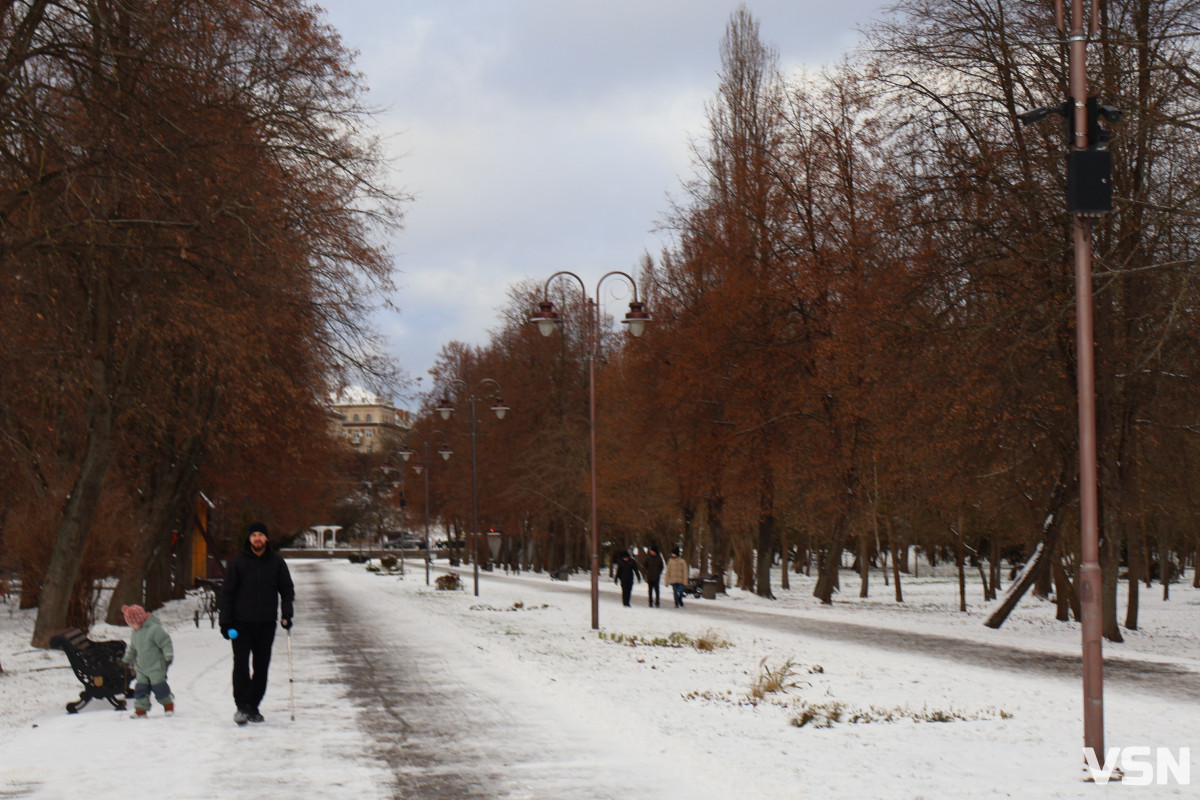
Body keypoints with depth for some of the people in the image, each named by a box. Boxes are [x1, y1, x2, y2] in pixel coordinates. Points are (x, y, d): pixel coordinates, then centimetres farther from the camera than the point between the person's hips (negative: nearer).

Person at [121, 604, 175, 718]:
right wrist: (126, 660, 28)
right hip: (141, 669, 7)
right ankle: (140, 711, 9)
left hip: (156, 667, -7)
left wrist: (168, 657, -16)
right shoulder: (135, 634, 10)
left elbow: (166, 643, -15)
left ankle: (169, 706, 17)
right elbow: (132, 649, 25)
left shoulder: (154, 629, -16)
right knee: (140, 689, 2)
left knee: (159, 687, -2)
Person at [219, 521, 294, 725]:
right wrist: (225, 622, -2)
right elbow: (227, 592, 4)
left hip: (266, 624, 2)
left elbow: (287, 590, 12)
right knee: (241, 665, -10)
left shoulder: (276, 562, 5)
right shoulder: (238, 561, 1)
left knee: (262, 667, 5)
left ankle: (253, 706, 15)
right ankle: (242, 706, -8)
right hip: (241, 624, -2)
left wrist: (286, 614, -2)